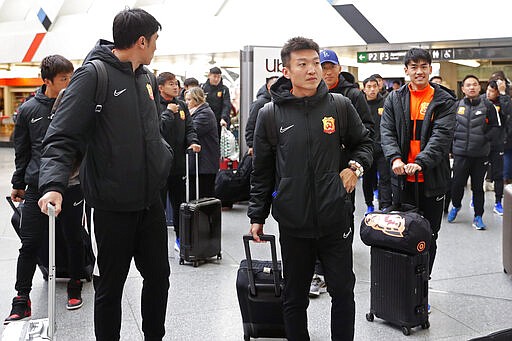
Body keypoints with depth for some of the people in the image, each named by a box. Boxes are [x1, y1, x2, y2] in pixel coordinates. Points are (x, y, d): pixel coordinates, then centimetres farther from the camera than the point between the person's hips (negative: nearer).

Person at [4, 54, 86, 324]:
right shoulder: (29, 109, 1)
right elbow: (22, 150, 10)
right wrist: (18, 184, 12)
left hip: (72, 185, 0)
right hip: (37, 187, 0)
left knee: (73, 240, 12)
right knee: (30, 245, 1)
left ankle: (75, 288, 31)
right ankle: (21, 300, 12)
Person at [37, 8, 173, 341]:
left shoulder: (147, 77, 9)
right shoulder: (94, 74, -13)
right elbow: (62, 137, -19)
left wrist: (165, 161, 6)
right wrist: (53, 183, -33)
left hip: (151, 200, 7)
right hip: (113, 205, -7)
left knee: (158, 275, 17)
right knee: (111, 286, 8)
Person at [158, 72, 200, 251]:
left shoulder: (181, 105, 12)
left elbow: (189, 128, 10)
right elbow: (157, 129, -22)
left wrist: (193, 142, -8)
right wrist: (169, 112, -15)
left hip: (179, 163, 6)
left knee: (180, 203, 14)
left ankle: (180, 238, 25)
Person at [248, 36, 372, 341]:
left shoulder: (340, 105, 0)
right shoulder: (270, 115, -1)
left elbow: (364, 142, 16)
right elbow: (262, 171, 6)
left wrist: (355, 167, -4)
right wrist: (257, 216, 7)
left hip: (335, 219, 1)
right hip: (293, 223, 0)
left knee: (343, 291, 11)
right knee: (295, 298, 13)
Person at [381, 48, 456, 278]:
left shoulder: (444, 101, -1)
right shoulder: (394, 99, 6)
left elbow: (442, 136, -12)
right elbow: (387, 131, -3)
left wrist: (421, 162, -27)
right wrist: (395, 158, -21)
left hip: (432, 179, -1)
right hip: (402, 177, 1)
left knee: (429, 236, 9)